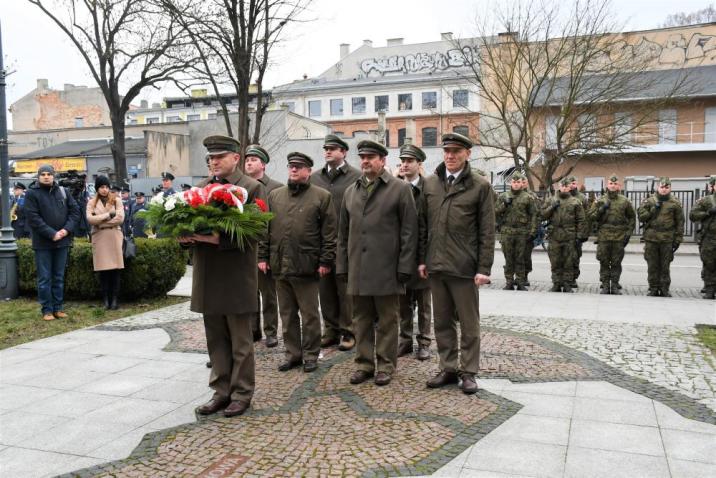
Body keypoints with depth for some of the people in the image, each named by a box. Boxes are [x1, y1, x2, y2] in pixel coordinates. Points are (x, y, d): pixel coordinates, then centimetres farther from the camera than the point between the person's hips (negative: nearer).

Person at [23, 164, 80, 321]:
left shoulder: (63, 191, 9)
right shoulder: (32, 193, -3)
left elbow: (75, 211, 6)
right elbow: (33, 218, -11)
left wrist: (67, 229, -10)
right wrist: (51, 234, -18)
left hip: (62, 241, 4)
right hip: (43, 243, -4)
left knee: (59, 277, 10)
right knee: (45, 278, 1)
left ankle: (58, 307, 18)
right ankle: (47, 310, 8)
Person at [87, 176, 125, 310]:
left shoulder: (116, 200, 8)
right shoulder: (92, 202, 11)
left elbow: (120, 218, -5)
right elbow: (89, 218, -4)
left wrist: (100, 222, -5)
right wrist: (108, 215, -10)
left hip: (114, 236, -1)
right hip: (99, 238, 1)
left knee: (115, 269, -4)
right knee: (103, 270, -1)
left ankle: (114, 299, -1)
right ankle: (105, 300, 4)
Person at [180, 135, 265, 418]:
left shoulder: (252, 188, -6)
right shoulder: (200, 188, 12)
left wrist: (219, 238, -24)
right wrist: (186, 236, -8)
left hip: (236, 275, -5)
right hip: (208, 276, 6)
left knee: (240, 341, 6)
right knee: (216, 339, 14)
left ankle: (242, 394, 19)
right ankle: (221, 392, 27)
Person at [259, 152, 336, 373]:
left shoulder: (322, 196, -1)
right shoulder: (274, 195, 12)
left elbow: (329, 232, -4)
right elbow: (265, 228, 12)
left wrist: (326, 261, -8)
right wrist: (263, 256, 5)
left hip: (306, 266, -4)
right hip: (280, 266, 4)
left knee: (309, 314, 5)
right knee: (287, 314, 12)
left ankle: (311, 355, 18)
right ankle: (292, 354, 24)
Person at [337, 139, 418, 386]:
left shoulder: (400, 188, -1)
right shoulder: (351, 191, 13)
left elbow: (409, 231, -5)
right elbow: (343, 233, 15)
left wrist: (404, 268, -10)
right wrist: (342, 265, 9)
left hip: (386, 269, -4)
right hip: (357, 270, 4)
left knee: (387, 320, 5)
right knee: (361, 319, 11)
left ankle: (386, 365, 17)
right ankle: (364, 363, 22)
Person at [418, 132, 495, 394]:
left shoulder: (480, 186, -3)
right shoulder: (430, 183, 8)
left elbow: (487, 232, -4)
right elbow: (424, 224, 12)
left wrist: (483, 269, -9)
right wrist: (422, 259, 8)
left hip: (464, 267, -4)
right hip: (436, 265, 4)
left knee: (469, 323, 6)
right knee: (442, 322, 12)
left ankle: (468, 371, 18)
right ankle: (448, 368, 24)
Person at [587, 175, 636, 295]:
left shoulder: (625, 201, 7)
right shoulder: (600, 201, 6)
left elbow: (632, 217, 15)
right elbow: (590, 216, 3)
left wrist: (628, 232, 6)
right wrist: (601, 209, -11)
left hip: (619, 237, 0)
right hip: (603, 236, 0)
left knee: (616, 263, 4)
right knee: (604, 262, 2)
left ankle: (615, 285, 13)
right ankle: (605, 285, 10)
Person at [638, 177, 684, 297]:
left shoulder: (675, 203, 6)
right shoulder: (648, 201, 7)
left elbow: (680, 223, 6)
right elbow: (641, 216, 1)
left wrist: (678, 239, 1)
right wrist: (653, 209, -11)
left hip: (667, 239, -1)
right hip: (651, 238, 1)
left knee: (665, 266, 4)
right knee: (652, 265, 5)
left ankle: (664, 289, 12)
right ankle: (653, 288, 13)